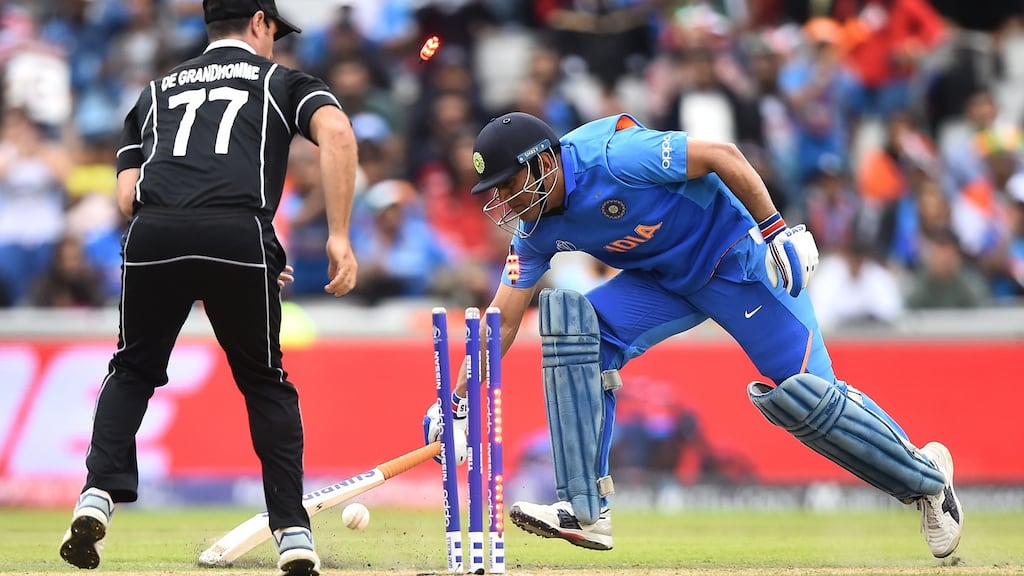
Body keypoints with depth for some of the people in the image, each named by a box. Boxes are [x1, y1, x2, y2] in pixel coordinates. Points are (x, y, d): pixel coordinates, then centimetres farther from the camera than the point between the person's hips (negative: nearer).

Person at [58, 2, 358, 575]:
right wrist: (339, 237, 0)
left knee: (134, 369, 23)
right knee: (266, 382, 16)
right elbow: (336, 131, 1)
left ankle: (99, 496, 3)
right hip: (241, 235, -2)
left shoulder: (157, 91, 32)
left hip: (153, 232, 2)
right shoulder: (282, 80, 24)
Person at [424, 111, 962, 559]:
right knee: (575, 325, -15)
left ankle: (926, 476, 9)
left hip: (737, 258, -7)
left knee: (801, 395, -15)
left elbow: (720, 155, -25)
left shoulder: (610, 156, -28)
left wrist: (776, 230, -27)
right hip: (665, 281, 7)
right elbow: (502, 321, -2)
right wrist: (456, 402, -9)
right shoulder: (537, 231, -5)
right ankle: (586, 511, -16)